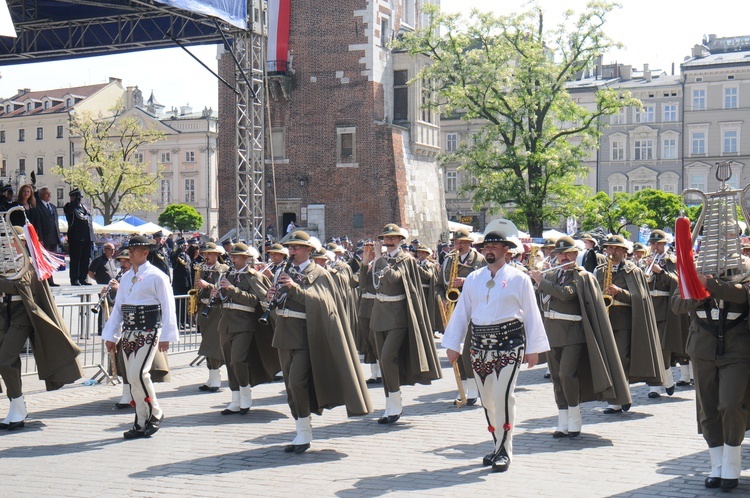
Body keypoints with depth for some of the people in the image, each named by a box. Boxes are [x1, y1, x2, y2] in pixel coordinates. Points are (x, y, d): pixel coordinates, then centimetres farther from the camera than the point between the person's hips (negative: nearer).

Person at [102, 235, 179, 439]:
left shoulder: (156, 276, -6)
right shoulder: (126, 277, 14)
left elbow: (168, 306, -8)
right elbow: (118, 306, 17)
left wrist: (165, 336, -11)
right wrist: (111, 336, 14)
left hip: (148, 332, -7)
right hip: (129, 332, 7)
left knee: (138, 374, -17)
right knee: (132, 377, 5)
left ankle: (155, 414, 3)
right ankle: (141, 423, 13)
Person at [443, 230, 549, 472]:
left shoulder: (519, 279, 2)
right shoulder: (473, 278, 11)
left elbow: (531, 314, 3)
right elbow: (461, 312, 13)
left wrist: (533, 348, 1)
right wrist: (453, 345, 10)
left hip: (509, 343, -4)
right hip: (480, 344, 4)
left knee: (503, 395, -15)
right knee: (487, 399, 8)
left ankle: (504, 451, -7)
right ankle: (499, 446, 21)